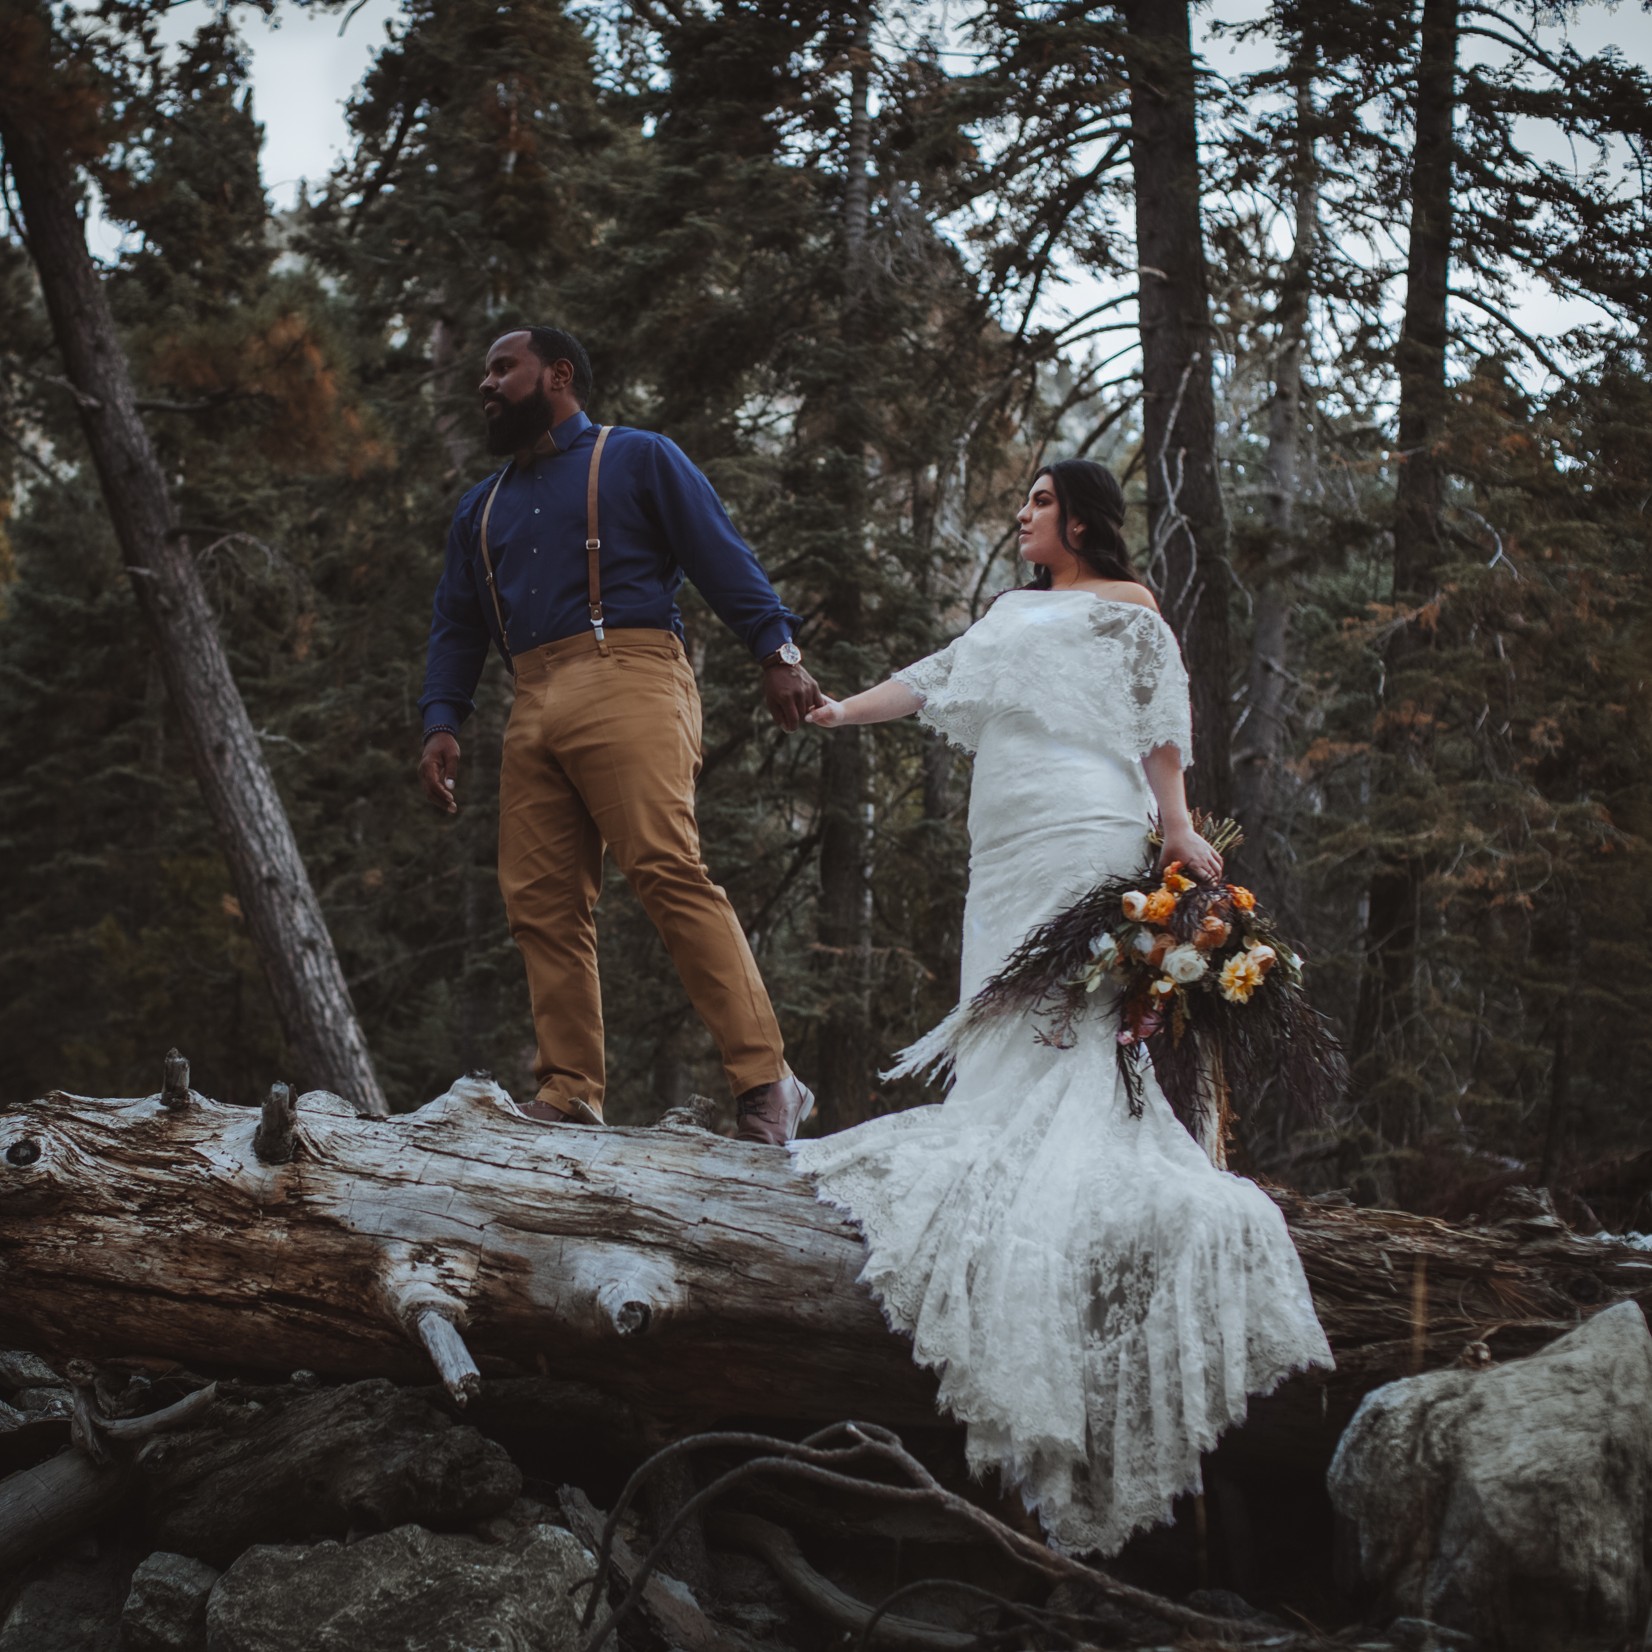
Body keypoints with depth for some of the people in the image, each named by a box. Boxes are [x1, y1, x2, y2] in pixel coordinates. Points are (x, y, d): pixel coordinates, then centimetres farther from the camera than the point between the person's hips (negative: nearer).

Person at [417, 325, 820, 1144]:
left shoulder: (638, 459, 12)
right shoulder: (481, 507, 30)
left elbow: (722, 555, 4)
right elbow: (455, 625, 28)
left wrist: (777, 650, -9)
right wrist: (441, 723, 12)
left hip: (625, 683, -6)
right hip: (533, 708, 7)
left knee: (669, 873, -19)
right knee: (540, 902, -4)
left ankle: (766, 1082, -21)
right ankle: (569, 1093, -1)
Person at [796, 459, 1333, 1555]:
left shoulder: (1125, 608, 8)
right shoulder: (1012, 614, 28)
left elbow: (1160, 720, 0)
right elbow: (935, 682, 27)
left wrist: (1179, 829, -9)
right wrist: (843, 711, 20)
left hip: (1081, 828, -7)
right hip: (1010, 847, 7)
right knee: (1008, 1021, -3)